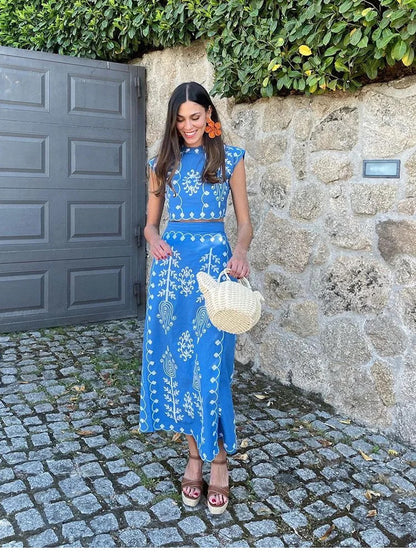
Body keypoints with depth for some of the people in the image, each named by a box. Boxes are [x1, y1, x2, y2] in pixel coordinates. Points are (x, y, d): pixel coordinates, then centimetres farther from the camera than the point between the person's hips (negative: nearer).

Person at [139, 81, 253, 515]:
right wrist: (153, 239, -9)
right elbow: (151, 221, 15)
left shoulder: (230, 159, 6)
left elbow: (244, 221, 5)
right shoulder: (162, 163, 12)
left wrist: (240, 251, -16)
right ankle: (194, 457, 20)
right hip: (172, 263, 3)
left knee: (210, 362, -4)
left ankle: (218, 462, 13)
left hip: (214, 261, -3)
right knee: (174, 359, 4)